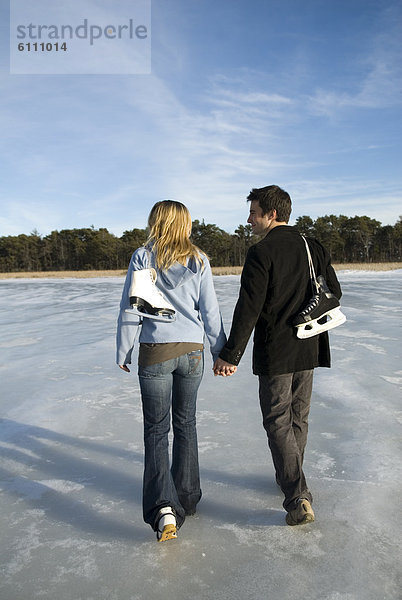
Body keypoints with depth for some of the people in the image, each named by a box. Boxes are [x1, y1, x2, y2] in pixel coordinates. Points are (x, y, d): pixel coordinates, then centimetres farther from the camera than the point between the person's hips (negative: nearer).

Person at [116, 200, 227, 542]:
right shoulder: (198, 260, 0)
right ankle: (187, 497, 30)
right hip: (192, 351, 2)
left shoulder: (142, 258, -4)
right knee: (186, 423, 17)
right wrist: (221, 352, 10)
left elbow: (130, 310, -5)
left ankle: (164, 507, -6)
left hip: (155, 352, -2)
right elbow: (210, 311, 1)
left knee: (156, 429, 6)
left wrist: (123, 352, 6)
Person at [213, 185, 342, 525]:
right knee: (298, 417, 20)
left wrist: (231, 355, -17)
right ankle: (289, 478, 38)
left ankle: (298, 499, 1)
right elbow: (334, 293, 12)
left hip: (275, 351, -7)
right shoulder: (314, 248, 5)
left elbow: (248, 309, -20)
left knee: (277, 422, 4)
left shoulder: (261, 254, -15)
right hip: (309, 349, 7)